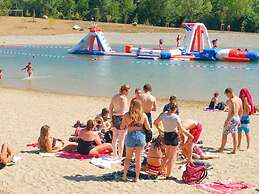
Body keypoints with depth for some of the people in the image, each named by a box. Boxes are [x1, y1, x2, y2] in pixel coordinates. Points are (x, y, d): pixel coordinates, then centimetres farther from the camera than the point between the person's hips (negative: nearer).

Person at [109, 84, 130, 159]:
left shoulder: (114, 97, 9)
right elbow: (123, 112, -20)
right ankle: (120, 156, 7)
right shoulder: (123, 98, -16)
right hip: (121, 118, -8)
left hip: (115, 118, 8)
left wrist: (112, 118, 16)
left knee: (114, 138, 15)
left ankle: (115, 155, 26)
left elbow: (110, 109, 12)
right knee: (121, 139, 1)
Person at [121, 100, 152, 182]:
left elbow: (122, 127, 1)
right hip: (140, 136, 0)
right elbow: (148, 128, 0)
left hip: (130, 136, 0)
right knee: (138, 159, 9)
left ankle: (124, 175, 16)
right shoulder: (143, 115, -5)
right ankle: (137, 177, 14)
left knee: (128, 158, 16)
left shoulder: (126, 115, -5)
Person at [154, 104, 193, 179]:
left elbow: (155, 123, 9)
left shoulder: (163, 114, -2)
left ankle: (161, 171, 29)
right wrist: (179, 133, -3)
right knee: (172, 157, 7)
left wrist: (160, 130, 19)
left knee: (167, 155, 25)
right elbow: (181, 128, -23)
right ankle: (168, 175, 9)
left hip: (166, 135, 5)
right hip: (173, 135, -5)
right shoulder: (176, 117, -17)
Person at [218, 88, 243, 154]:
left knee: (224, 133, 5)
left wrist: (227, 120, -21)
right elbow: (241, 111, 13)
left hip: (231, 119, -8)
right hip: (237, 118, 8)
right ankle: (234, 150, 12)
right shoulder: (239, 99, 7)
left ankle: (221, 149, 12)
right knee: (234, 135, 11)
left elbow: (233, 112, -24)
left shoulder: (231, 100, -18)